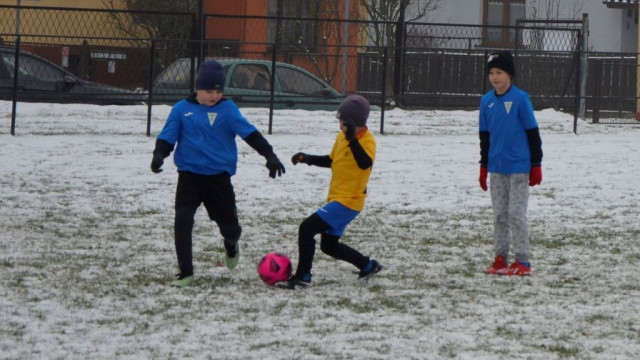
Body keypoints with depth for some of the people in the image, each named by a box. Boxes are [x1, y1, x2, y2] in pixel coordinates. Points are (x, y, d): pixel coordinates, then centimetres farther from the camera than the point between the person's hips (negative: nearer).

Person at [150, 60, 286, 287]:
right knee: (183, 220, -16)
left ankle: (231, 245, 45)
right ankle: (185, 272, -8)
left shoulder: (227, 110, -1)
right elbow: (168, 136, 2)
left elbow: (249, 133, -6)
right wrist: (159, 155, -18)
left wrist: (269, 154, -14)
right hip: (189, 176, 0)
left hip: (219, 177, 0)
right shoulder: (182, 110, 1)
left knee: (229, 224, 6)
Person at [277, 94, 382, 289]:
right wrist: (308, 159, 11)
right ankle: (368, 265, 34)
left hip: (349, 201, -10)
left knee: (307, 228, -18)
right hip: (337, 199, 10)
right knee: (329, 246, 20)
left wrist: (352, 140, -47)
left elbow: (365, 163, -35)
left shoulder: (367, 140, -15)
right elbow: (331, 161, 25)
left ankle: (302, 277, -15)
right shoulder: (341, 137, 10)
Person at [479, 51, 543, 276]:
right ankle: (500, 259, 16)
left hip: (519, 168, -5)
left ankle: (522, 262, 1)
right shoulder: (487, 101, 6)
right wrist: (483, 167, 15)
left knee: (516, 213, -4)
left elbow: (532, 133, -5)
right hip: (496, 168, 5)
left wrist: (536, 165, -5)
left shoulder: (520, 99, -9)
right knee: (499, 214, 9)